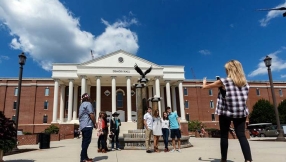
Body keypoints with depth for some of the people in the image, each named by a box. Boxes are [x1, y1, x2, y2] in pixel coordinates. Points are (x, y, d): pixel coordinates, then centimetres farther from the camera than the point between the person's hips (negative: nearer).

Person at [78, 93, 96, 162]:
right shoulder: (88, 103, -8)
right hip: (87, 125, -10)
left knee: (85, 141, 11)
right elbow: (91, 114, -16)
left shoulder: (82, 105, 22)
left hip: (83, 126, 10)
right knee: (87, 141, -10)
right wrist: (95, 123, -6)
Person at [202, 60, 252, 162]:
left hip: (226, 112, -4)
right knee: (242, 136, 3)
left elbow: (205, 87, 2)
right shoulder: (245, 82, 8)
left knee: (224, 136, 7)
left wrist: (204, 82, 25)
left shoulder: (223, 81, -7)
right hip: (241, 112, 4)